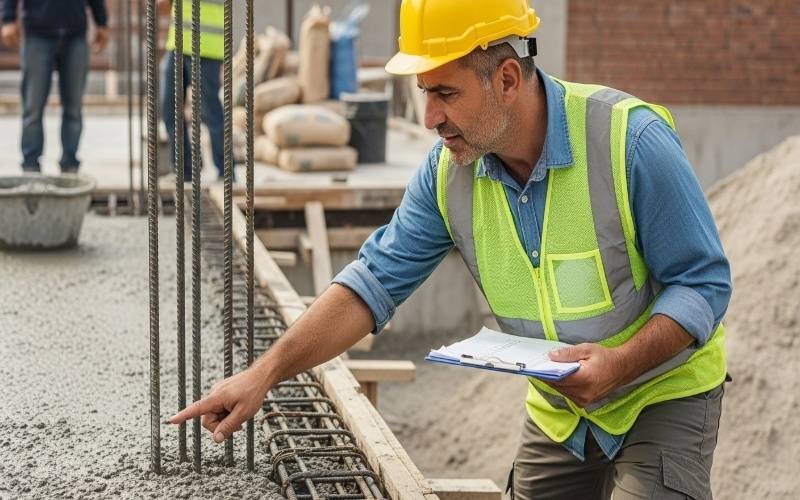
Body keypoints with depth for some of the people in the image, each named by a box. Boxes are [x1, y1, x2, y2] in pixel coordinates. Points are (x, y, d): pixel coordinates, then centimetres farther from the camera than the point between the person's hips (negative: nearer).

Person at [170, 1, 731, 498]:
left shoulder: (631, 138, -24)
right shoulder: (448, 170, -10)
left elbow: (704, 283, -18)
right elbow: (376, 280, -8)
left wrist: (621, 362, -33)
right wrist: (264, 373, -17)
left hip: (664, 394, -5)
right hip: (559, 409, 5)